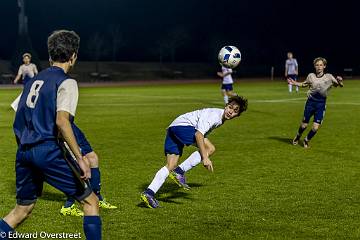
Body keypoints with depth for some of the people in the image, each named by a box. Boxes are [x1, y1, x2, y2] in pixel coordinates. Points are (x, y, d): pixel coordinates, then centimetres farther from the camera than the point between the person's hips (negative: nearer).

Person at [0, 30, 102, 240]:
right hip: (49, 151, -7)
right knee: (91, 201, 4)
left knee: (22, 209, 19)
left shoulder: (33, 81, 17)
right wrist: (80, 159, -20)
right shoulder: (66, 82, -5)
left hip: (24, 152, 8)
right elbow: (61, 121, -20)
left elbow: (18, 124, 18)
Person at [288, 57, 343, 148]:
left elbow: (341, 85, -1)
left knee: (315, 127, -5)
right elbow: (304, 84, 20)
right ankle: (298, 136, 37)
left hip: (321, 104, -1)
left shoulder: (329, 77, -3)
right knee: (304, 124, 5)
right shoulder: (311, 76, 1)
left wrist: (339, 81, -24)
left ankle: (307, 140, 23)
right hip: (310, 102, 1)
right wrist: (294, 83, 6)